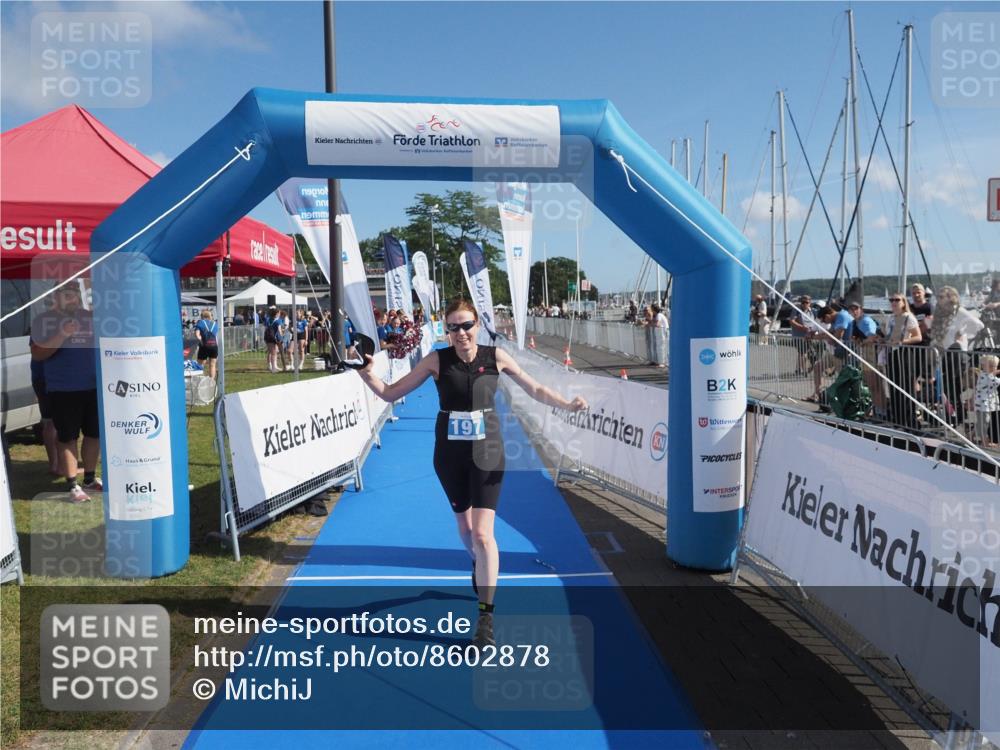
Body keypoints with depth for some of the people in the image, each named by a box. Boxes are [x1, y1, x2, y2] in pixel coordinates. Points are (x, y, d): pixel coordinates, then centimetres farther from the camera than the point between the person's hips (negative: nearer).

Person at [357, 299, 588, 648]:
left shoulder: (496, 357, -7)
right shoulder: (437, 360, -7)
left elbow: (535, 389, 3)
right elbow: (391, 393, -4)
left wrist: (567, 405, -9)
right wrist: (367, 373, -20)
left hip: (486, 453, -2)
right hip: (449, 454, 2)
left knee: (482, 533, -10)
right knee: (465, 526, 19)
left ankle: (486, 615, 2)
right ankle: (479, 566, 53)